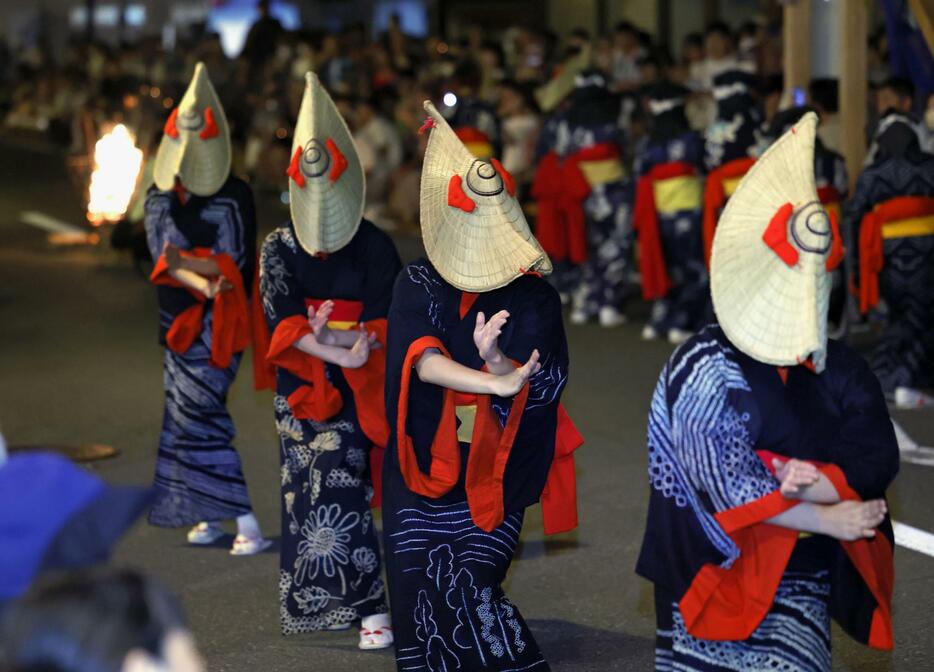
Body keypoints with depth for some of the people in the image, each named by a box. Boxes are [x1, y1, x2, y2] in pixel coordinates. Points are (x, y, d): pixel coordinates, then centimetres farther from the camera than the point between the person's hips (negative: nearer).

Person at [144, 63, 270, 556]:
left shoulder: (234, 196, -8)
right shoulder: (160, 195, 5)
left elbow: (232, 263, -12)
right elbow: (161, 255, -7)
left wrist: (183, 260, -25)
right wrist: (202, 283, -23)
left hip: (217, 321, -6)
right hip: (178, 317, 6)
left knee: (197, 409, -12)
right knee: (189, 408, 7)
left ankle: (247, 525, -10)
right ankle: (210, 515, 16)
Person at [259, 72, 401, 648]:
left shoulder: (376, 248, -3)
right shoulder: (280, 249, 0)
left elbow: (384, 325, -6)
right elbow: (283, 324, -9)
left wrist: (324, 333, -20)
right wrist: (342, 351, -21)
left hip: (353, 386, -2)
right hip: (301, 384, 2)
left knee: (339, 486, -8)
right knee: (307, 486, 3)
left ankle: (369, 606, -3)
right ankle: (316, 599, 13)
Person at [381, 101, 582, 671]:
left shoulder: (535, 298, -2)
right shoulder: (418, 284, -1)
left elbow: (548, 382, -13)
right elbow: (418, 358, -19)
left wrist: (497, 363, -34)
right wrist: (496, 382, -35)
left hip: (493, 474, -2)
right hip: (424, 471, 2)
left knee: (468, 590, -12)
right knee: (420, 592, 3)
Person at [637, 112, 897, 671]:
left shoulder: (841, 371, 4)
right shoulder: (709, 367, -11)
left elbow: (876, 462, -6)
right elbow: (726, 485, -17)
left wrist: (814, 484, -24)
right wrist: (827, 519, -13)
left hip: (802, 582, 4)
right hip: (718, 576, -3)